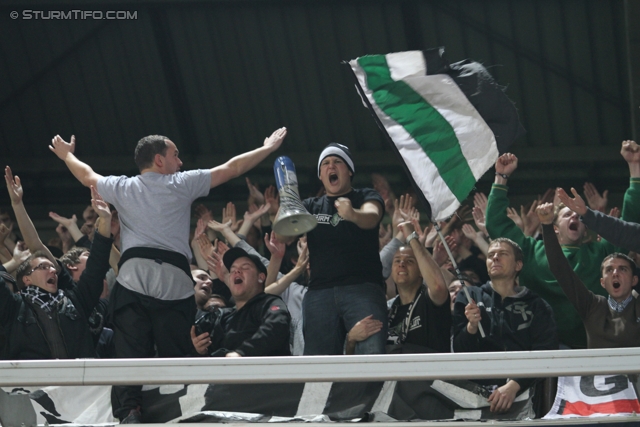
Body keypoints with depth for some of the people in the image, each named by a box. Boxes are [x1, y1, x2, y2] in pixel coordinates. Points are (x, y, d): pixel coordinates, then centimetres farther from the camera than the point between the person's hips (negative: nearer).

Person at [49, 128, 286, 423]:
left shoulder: (122, 188, 16)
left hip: (133, 277, 1)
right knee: (176, 354, 3)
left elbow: (88, 176, 35)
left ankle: (128, 410, -23)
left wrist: (67, 155, 55)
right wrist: (268, 148, 28)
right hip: (173, 279, -1)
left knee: (130, 353, -6)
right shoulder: (181, 184, 10)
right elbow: (232, 168, 16)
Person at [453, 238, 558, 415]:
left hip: (521, 391, -1)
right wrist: (471, 327, -10)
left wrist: (513, 385, -16)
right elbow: (459, 350, 12)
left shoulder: (536, 306, 13)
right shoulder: (468, 297, 19)